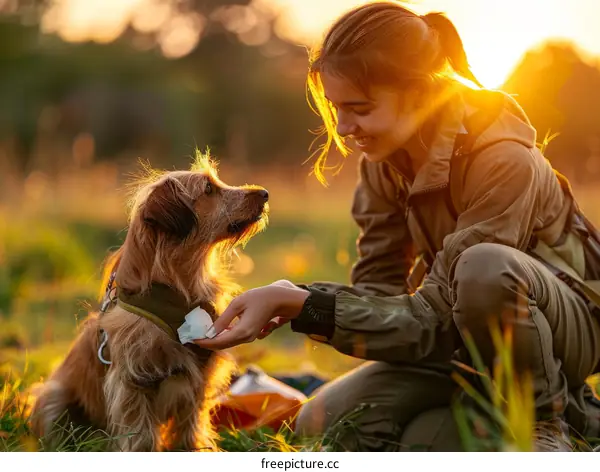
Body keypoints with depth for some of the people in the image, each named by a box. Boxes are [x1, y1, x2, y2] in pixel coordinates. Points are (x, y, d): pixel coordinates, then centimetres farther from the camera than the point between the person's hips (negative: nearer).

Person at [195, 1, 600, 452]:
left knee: (485, 266, -40)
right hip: (464, 334, 6)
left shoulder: (504, 160, -29)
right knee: (320, 427, -11)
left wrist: (301, 304, -36)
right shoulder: (385, 156, -7)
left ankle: (546, 423, -14)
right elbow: (379, 288, -7)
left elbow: (431, 318, -30)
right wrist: (291, 302, -26)